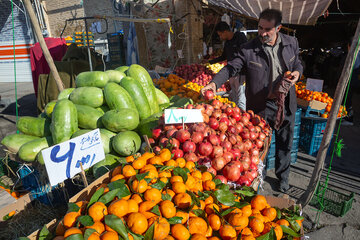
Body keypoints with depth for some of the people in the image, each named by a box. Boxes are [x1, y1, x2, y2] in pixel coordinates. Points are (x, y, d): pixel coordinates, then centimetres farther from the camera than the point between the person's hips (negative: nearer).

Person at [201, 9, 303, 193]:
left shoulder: (291, 43, 1)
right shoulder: (248, 50, -11)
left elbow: (297, 63, 16)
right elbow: (231, 68, -14)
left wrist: (297, 72, -7)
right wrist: (215, 82, -31)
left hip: (286, 103, 4)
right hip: (260, 105, -4)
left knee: (284, 143, 19)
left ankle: (283, 176, 44)